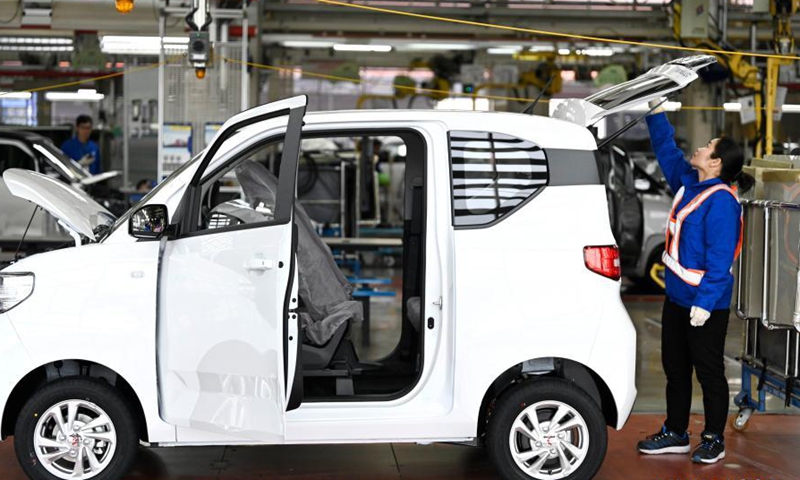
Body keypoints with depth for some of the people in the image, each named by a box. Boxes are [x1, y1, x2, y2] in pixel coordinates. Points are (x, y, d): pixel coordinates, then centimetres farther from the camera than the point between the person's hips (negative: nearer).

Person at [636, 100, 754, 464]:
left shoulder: (721, 201, -20)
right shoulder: (688, 182, 5)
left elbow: (720, 257, -23)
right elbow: (666, 148, 20)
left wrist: (705, 302, -25)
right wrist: (656, 112, 13)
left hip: (705, 304, -9)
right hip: (677, 297, 9)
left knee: (709, 372, 4)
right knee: (675, 367, 17)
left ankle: (714, 440, 18)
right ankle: (676, 433, 29)